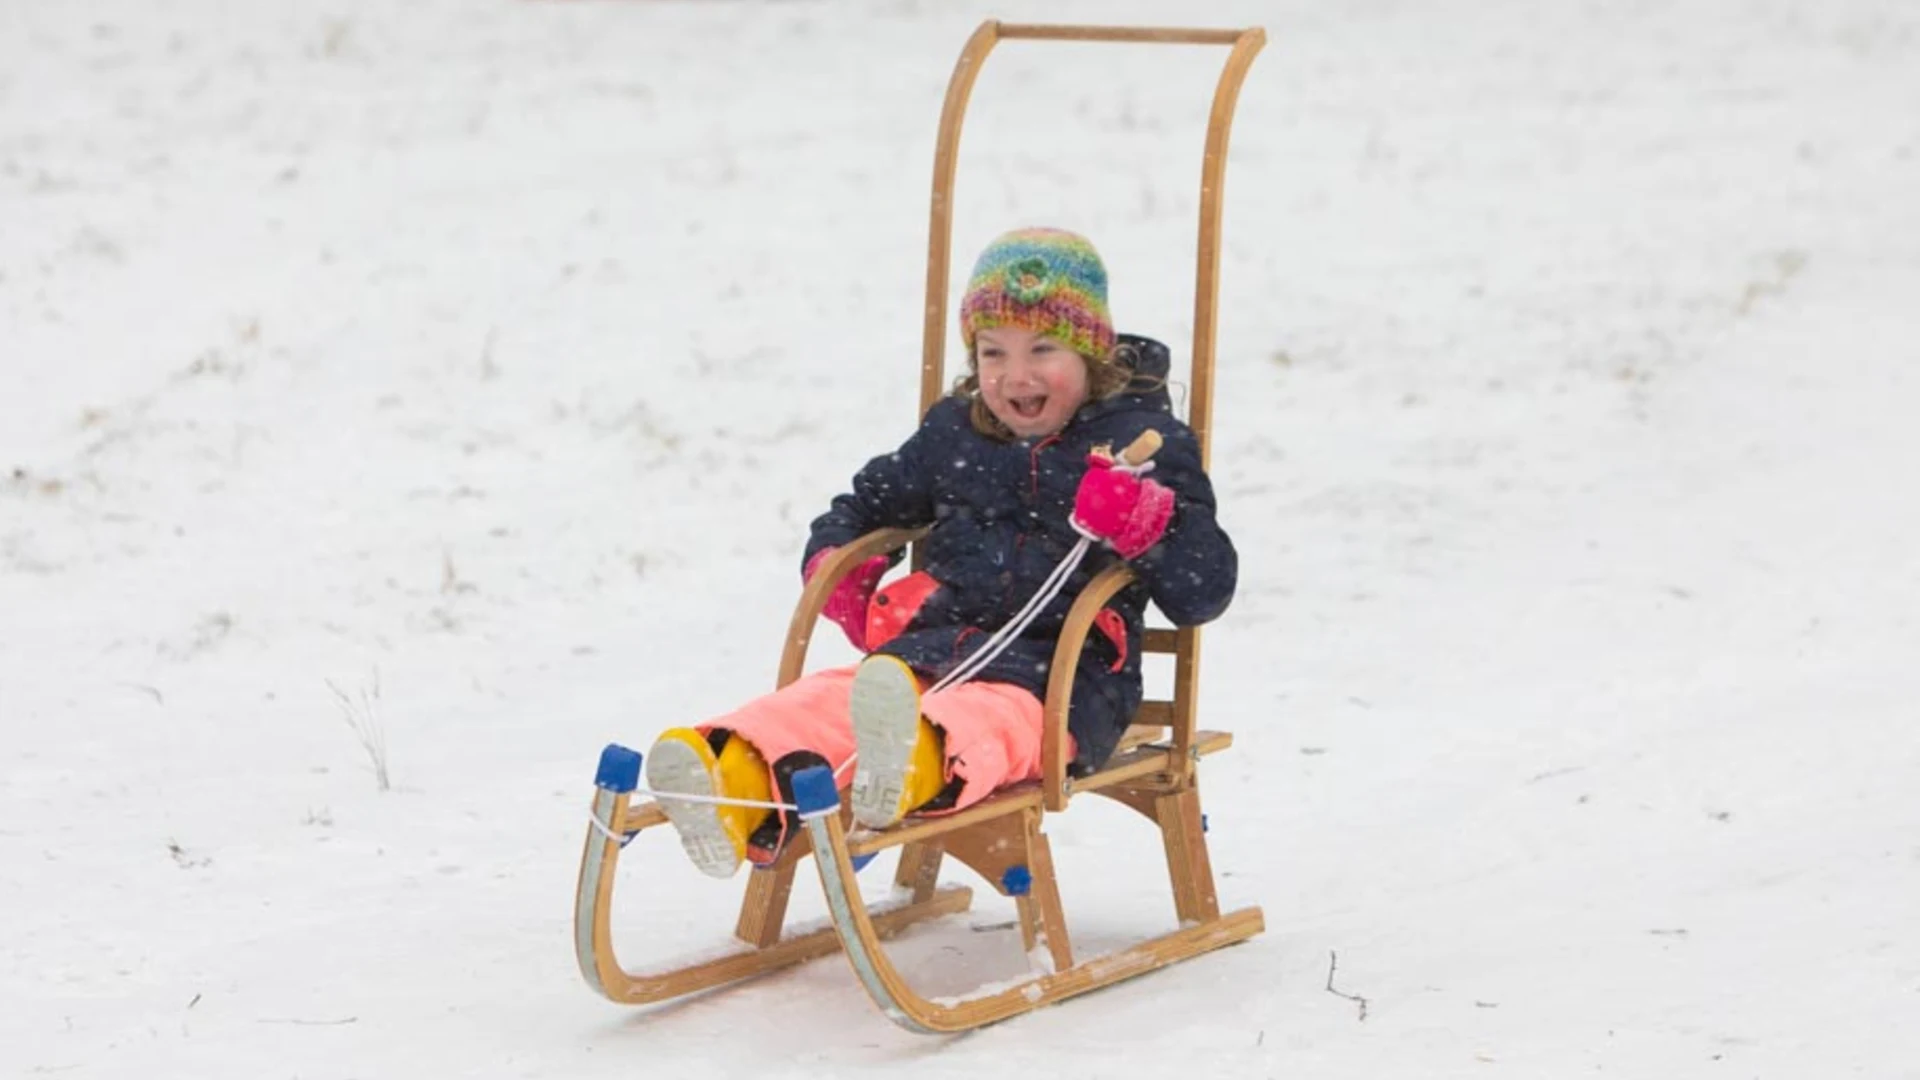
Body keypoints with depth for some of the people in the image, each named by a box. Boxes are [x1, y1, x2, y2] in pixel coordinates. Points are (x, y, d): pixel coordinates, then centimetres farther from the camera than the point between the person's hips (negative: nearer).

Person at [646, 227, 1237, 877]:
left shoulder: (1144, 442, 7)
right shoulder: (952, 434, 22)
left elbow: (1206, 592, 0)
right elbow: (870, 502, 38)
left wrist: (1147, 525, -20)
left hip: (1061, 676, -5)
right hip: (932, 647, 5)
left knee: (989, 718, -42)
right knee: (828, 700, -28)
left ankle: (918, 763, -77)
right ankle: (742, 782, -58)